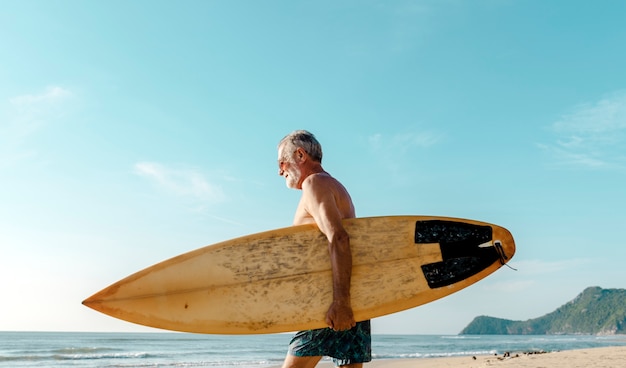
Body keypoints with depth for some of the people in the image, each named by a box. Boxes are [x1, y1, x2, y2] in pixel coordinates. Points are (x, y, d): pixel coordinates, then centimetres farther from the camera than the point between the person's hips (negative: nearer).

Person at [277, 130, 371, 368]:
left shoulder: (314, 183, -6)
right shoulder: (337, 188, 24)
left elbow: (338, 239, -21)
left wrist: (340, 301, -28)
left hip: (335, 301, -10)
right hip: (353, 301, 10)